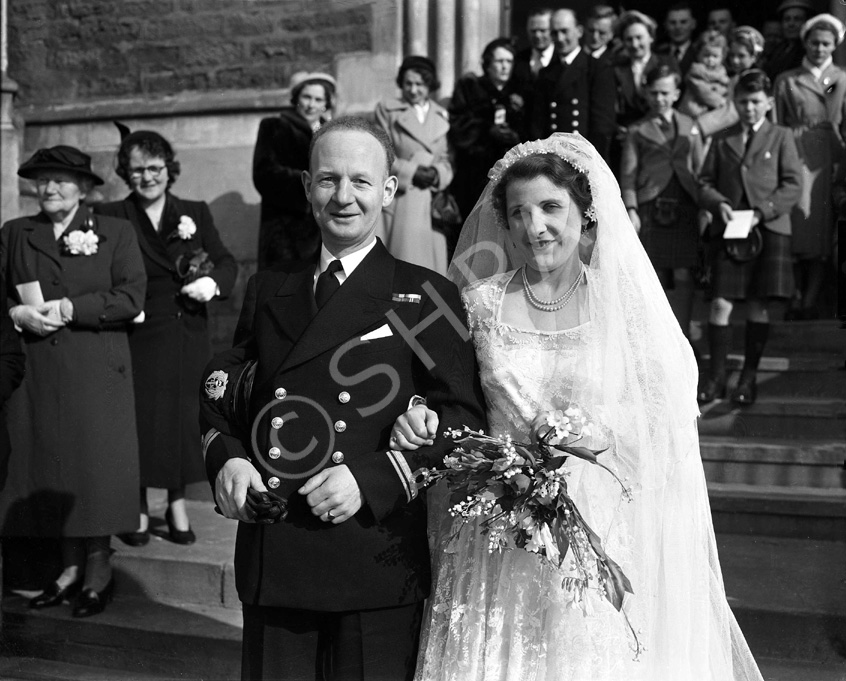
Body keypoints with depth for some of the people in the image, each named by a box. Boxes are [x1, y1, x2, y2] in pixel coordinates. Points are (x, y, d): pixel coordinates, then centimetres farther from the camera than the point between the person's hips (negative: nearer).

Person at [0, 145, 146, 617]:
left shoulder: (115, 232, 4)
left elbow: (131, 298, -6)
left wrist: (69, 308, -14)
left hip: (96, 371, -3)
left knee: (96, 465, 0)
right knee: (49, 466, 5)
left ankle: (99, 570, 11)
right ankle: (71, 569, 15)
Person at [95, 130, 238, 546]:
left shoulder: (196, 213, 8)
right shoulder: (110, 217, 1)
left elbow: (226, 261, 7)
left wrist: (214, 281, -13)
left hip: (187, 339, 2)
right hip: (137, 338, -2)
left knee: (183, 415, 6)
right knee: (139, 419, 1)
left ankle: (177, 504, 23)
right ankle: (139, 509, 18)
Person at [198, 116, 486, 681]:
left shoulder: (428, 297, -2)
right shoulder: (268, 291, 13)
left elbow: (463, 417, -7)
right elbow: (219, 389, 17)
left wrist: (371, 479, -18)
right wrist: (225, 456, -3)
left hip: (377, 562, -3)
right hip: (271, 562, 4)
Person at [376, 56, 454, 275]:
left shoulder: (441, 116, 15)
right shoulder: (387, 109, 4)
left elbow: (446, 161, 15)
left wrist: (436, 174, -7)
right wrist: (411, 172, -13)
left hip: (431, 204, 3)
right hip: (399, 201, -3)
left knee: (429, 261, 0)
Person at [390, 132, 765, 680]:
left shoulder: (623, 300, -4)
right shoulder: (481, 302, 1)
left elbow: (669, 416, -4)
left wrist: (600, 433, -19)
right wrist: (424, 416, -10)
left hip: (602, 529, -1)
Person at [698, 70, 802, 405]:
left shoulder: (781, 137, 8)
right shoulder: (721, 140, 14)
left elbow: (793, 185, 1)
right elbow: (705, 182, 11)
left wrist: (762, 211, -12)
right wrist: (719, 204, -9)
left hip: (769, 230, -1)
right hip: (728, 231, 1)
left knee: (759, 305, 2)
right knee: (721, 304, -6)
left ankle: (749, 376, 13)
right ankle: (716, 375, 3)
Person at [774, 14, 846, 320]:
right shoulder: (786, 81, 9)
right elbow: (778, 126, 8)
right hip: (795, 157, -1)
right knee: (797, 224, -5)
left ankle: (811, 301, 3)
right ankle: (796, 298, 4)